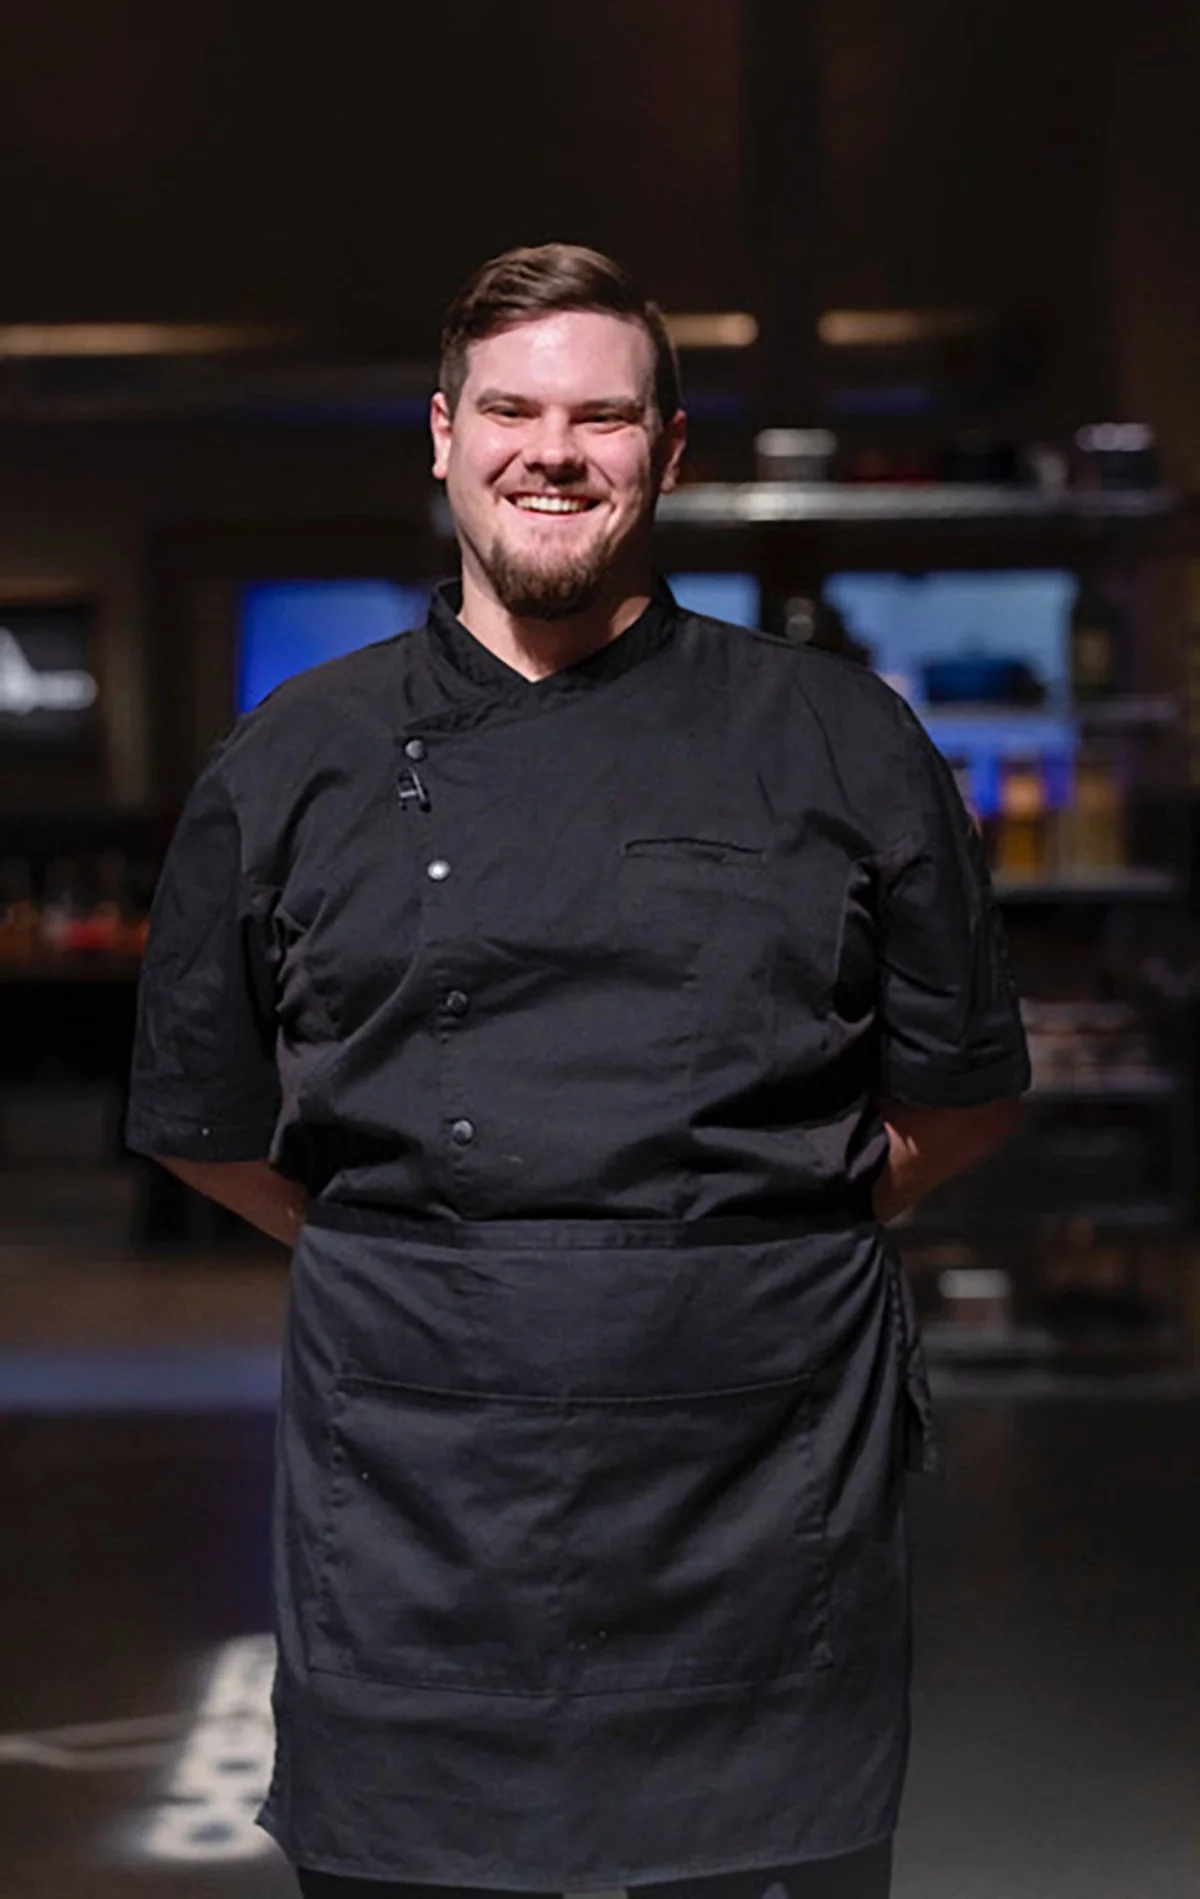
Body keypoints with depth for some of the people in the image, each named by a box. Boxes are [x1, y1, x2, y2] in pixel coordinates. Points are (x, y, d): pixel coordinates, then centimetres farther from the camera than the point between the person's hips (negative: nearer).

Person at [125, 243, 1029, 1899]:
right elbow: (211, 1123, 13)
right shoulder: (291, 766, 6)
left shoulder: (839, 743, 4)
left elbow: (961, 1092, 10)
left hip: (762, 1512, 0)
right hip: (412, 1502, 1)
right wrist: (434, 1259, 10)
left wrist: (750, 1243, 6)